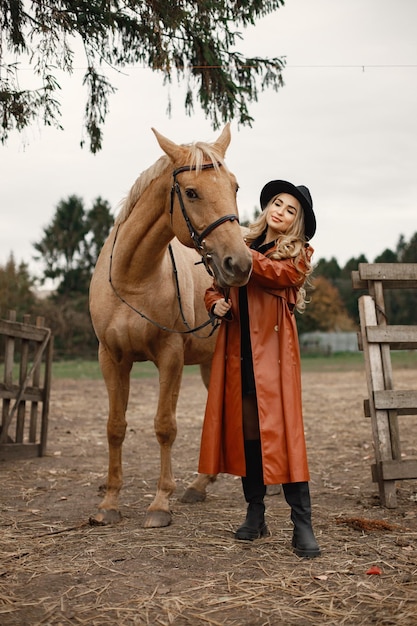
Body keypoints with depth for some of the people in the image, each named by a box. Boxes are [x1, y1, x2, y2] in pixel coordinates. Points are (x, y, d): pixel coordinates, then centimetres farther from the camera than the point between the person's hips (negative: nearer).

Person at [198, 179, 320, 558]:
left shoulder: (299, 255, 6)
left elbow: (276, 273, -16)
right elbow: (215, 286, 21)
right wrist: (216, 302, -1)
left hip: (273, 349, -4)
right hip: (237, 350, 4)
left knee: (282, 431, -9)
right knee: (245, 430, 6)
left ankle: (302, 524, -2)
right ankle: (255, 515, 18)